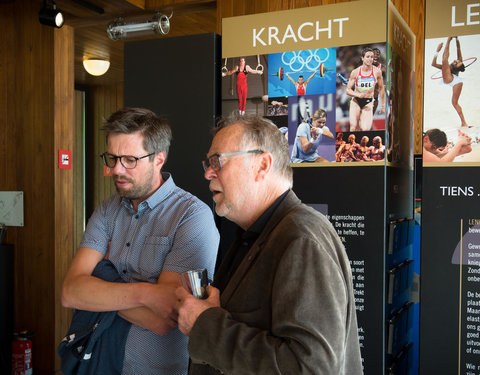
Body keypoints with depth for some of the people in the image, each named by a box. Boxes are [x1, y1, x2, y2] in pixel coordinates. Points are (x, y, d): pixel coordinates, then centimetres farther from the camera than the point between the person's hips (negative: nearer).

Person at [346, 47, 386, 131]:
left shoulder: (377, 71, -5)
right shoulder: (355, 72, -6)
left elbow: (381, 88, 9)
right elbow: (348, 90, -3)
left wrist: (383, 104, 11)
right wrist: (358, 95, -22)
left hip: (368, 102, 0)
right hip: (356, 101, 0)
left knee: (366, 129, -16)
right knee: (353, 127, -11)